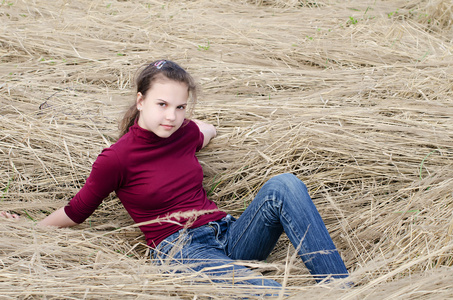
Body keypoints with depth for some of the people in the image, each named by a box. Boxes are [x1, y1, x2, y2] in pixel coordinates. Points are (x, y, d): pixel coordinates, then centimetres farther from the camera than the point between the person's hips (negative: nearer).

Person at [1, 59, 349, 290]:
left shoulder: (185, 133, 10)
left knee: (284, 184, -22)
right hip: (179, 251, -6)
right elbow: (75, 213, 7)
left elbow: (210, 130, 38)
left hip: (229, 234, 7)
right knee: (269, 292, -38)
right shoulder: (116, 159, -6)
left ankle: (343, 290, -24)